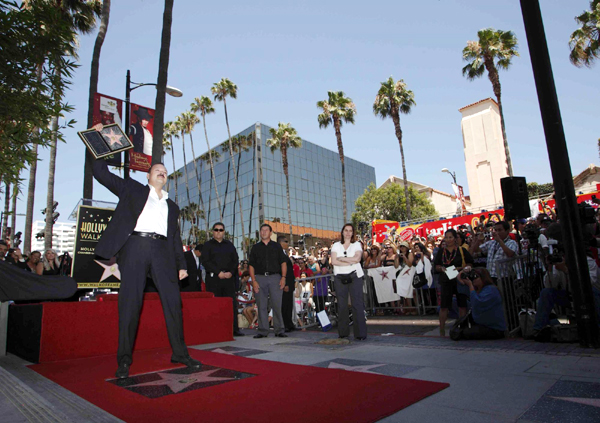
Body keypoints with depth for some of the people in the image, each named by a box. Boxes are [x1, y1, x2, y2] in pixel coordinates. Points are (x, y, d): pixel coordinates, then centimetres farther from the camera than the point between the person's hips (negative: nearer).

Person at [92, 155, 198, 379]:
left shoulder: (172, 206, 26)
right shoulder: (133, 189, 17)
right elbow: (100, 172, 12)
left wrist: (181, 264, 14)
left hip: (161, 251, 3)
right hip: (136, 246, -3)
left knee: (173, 301, -1)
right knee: (129, 304, -4)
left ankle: (180, 353, 10)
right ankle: (124, 360, 7)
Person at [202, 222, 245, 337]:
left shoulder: (229, 245, 18)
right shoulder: (207, 245, 8)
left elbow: (235, 260, 11)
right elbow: (205, 262, -3)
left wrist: (231, 272, -6)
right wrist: (218, 272, -12)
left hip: (229, 277, 3)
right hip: (213, 278, -2)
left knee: (232, 304, -2)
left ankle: (234, 329, 2)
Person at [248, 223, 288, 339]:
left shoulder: (276, 246, 12)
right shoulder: (255, 247, 12)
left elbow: (283, 262, 8)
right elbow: (251, 265, 8)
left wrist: (283, 277, -5)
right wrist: (253, 281, -3)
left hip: (275, 277, -1)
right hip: (260, 278, 1)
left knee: (277, 304, -4)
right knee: (262, 306, 2)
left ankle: (279, 330, 4)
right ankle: (263, 331, 10)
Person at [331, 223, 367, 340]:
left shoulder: (357, 244, 10)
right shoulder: (336, 245, 11)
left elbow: (357, 258, -7)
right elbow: (333, 261, -3)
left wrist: (341, 258, -5)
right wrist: (350, 262, -9)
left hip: (354, 276, -1)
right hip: (340, 277, 1)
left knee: (357, 304, -6)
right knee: (341, 305, 2)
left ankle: (360, 333, -3)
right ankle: (343, 332, 10)